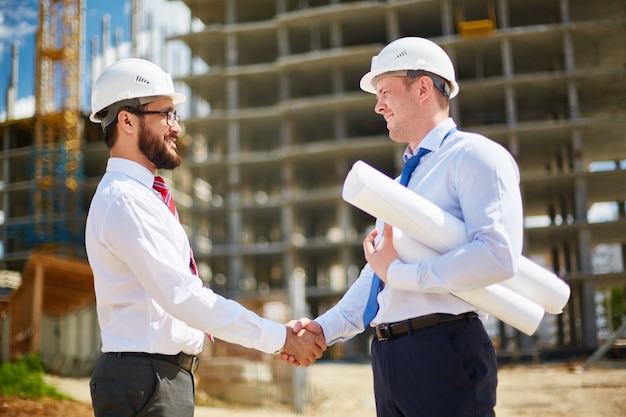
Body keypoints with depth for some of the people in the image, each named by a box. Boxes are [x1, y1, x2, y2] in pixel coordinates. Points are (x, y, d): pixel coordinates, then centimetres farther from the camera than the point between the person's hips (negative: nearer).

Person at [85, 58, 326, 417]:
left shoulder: (143, 197, 14)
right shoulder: (125, 201, -16)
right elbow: (183, 297, -23)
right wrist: (279, 338, -19)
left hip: (168, 376, 9)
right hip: (145, 381, -9)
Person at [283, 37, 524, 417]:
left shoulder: (474, 155, -6)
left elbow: (499, 255, -22)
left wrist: (398, 271, -15)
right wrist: (325, 328, 10)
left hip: (446, 352, -8)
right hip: (389, 357, 8)